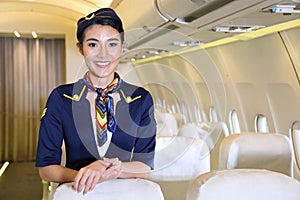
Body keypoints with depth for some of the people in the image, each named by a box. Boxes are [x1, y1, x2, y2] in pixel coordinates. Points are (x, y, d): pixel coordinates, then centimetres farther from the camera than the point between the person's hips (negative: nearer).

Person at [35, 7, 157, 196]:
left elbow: (145, 167, -2)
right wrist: (82, 176, -19)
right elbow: (46, 167, -2)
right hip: (74, 193, -1)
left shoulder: (141, 99, 0)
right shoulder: (60, 98, -2)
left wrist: (106, 167, -19)